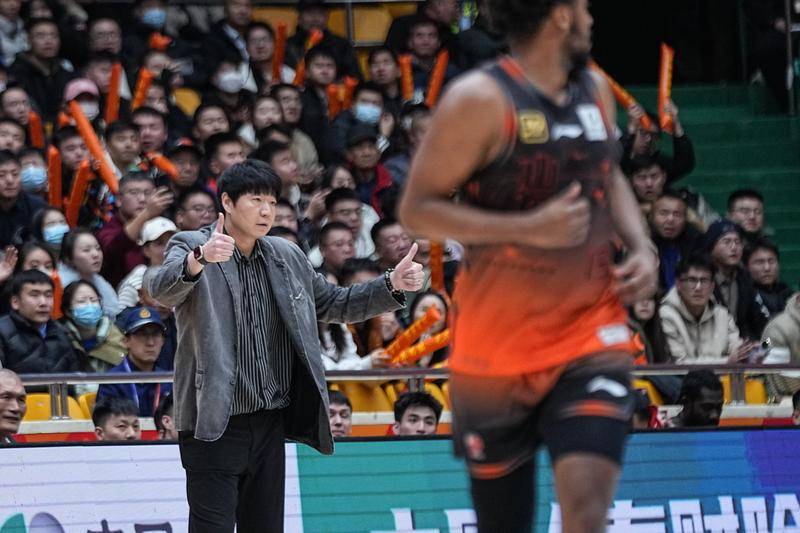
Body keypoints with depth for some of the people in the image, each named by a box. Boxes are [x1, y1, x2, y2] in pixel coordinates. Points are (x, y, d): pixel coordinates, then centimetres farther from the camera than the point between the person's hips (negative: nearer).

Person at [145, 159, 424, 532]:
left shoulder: (288, 258, 13)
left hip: (270, 426, 6)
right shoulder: (190, 249, -6)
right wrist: (199, 260, -47)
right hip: (213, 426, -6)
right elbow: (161, 289, -25)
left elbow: (334, 304, 22)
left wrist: (393, 285, 6)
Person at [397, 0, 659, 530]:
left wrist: (641, 246, 7)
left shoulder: (595, 91, 9)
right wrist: (528, 228, -21)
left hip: (591, 330, 3)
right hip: (498, 343, -3)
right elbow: (416, 209, -12)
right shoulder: (480, 100, -12)